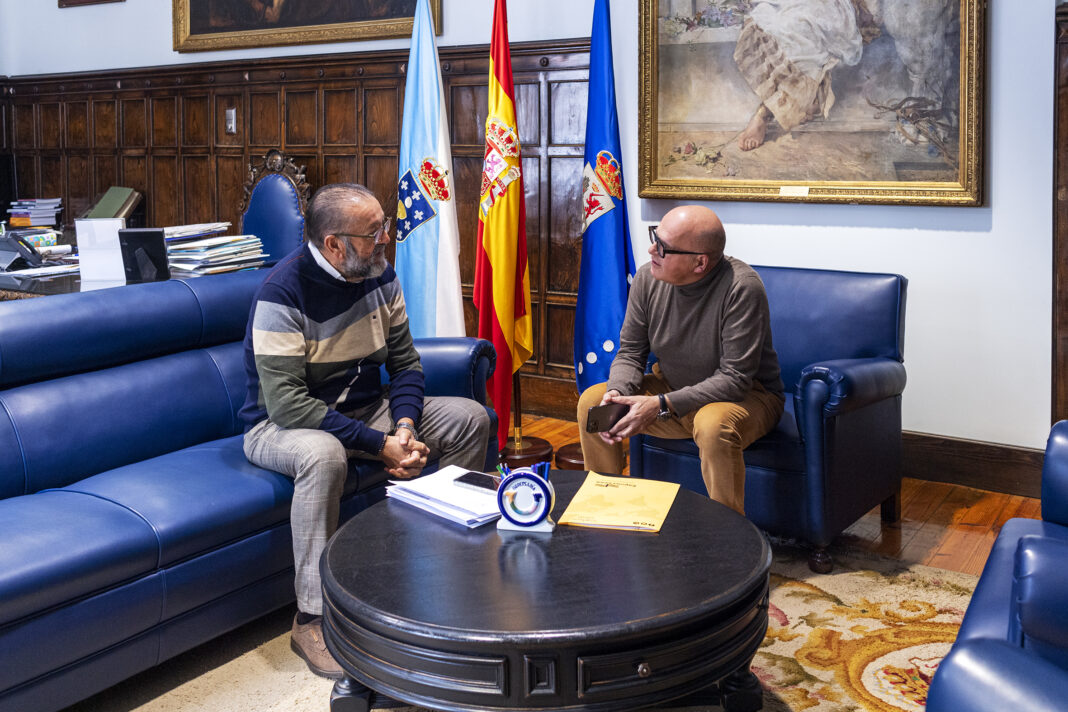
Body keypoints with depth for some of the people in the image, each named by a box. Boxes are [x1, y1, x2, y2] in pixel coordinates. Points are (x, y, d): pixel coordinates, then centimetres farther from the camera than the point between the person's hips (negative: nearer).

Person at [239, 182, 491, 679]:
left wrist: (405, 424, -16)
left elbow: (405, 362, 5)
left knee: (470, 418, -4)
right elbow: (287, 402, -29)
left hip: (365, 409, 7)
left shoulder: (379, 275, -2)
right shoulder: (283, 294, -24)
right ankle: (312, 621, -28)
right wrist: (379, 445, -32)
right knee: (323, 454, -41)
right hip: (281, 424, -7)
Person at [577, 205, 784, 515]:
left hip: (746, 396, -6)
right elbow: (630, 353, 0)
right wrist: (617, 392, -22)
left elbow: (735, 378, -27)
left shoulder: (741, 287, -27)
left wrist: (661, 405, -33)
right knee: (591, 401, -8)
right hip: (671, 387, 6)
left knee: (714, 424, -39)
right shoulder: (648, 278, -10)